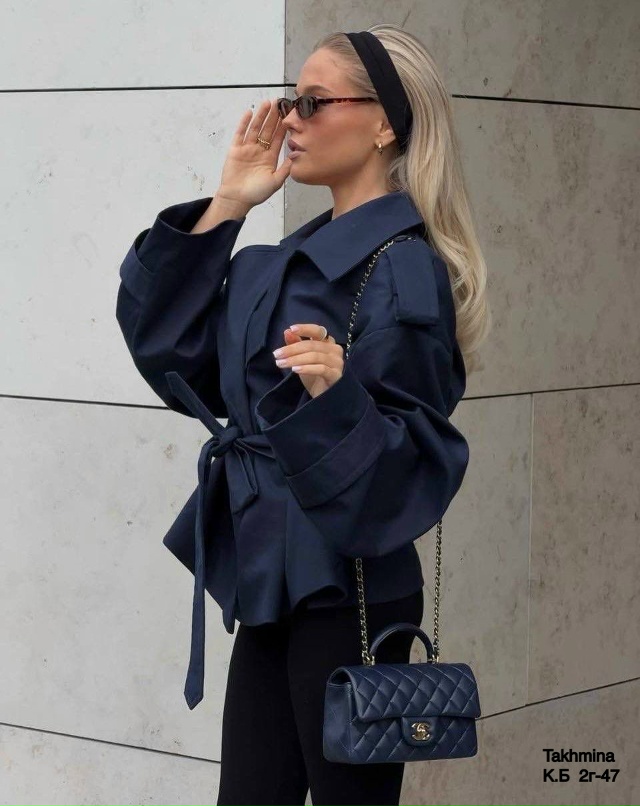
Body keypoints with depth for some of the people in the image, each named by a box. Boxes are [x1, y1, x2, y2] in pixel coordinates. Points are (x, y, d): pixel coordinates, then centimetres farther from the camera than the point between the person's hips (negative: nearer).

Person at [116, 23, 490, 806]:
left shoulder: (403, 271, -15)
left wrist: (339, 397, -37)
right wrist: (224, 206, 6)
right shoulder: (287, 259, 10)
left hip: (345, 594, -8)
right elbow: (170, 354, 9)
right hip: (273, 582, 8)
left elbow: (413, 452, -18)